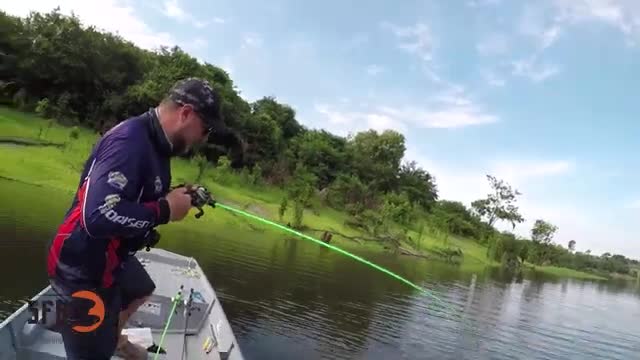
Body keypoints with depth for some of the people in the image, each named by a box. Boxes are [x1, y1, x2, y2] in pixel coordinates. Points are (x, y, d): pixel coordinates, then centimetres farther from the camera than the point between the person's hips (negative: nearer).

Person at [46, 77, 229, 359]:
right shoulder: (131, 141, -30)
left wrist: (178, 197, -3)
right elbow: (100, 215, -39)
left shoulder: (153, 143, 0)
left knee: (141, 290, 33)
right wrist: (166, 210, -26)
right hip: (83, 267, -10)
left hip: (111, 256, 10)